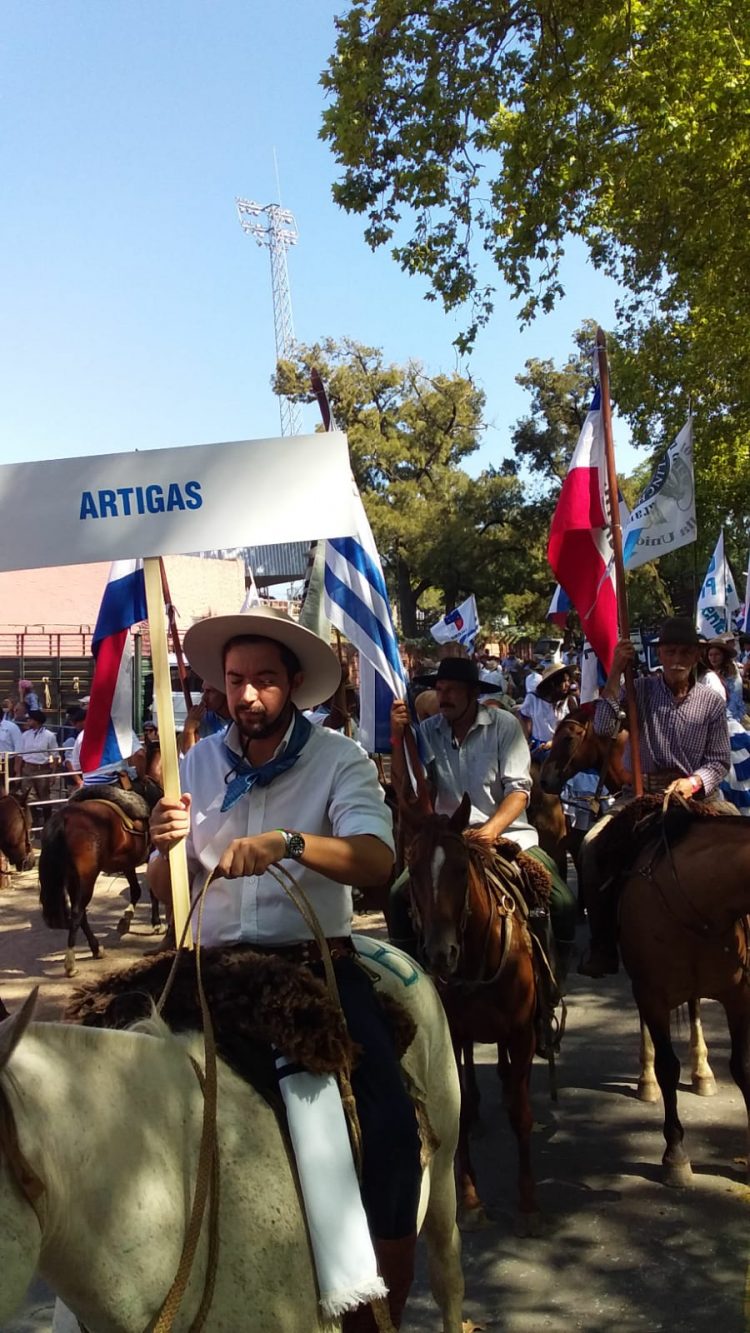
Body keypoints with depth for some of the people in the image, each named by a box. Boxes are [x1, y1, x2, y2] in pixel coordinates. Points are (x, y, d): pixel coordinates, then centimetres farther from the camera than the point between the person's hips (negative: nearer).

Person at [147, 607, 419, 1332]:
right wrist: (167, 846, -14)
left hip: (319, 965, -3)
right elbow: (164, 891, 10)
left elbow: (376, 860, -19)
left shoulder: (339, 759, -3)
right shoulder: (198, 764, 8)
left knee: (391, 1133, -20)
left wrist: (287, 842, -37)